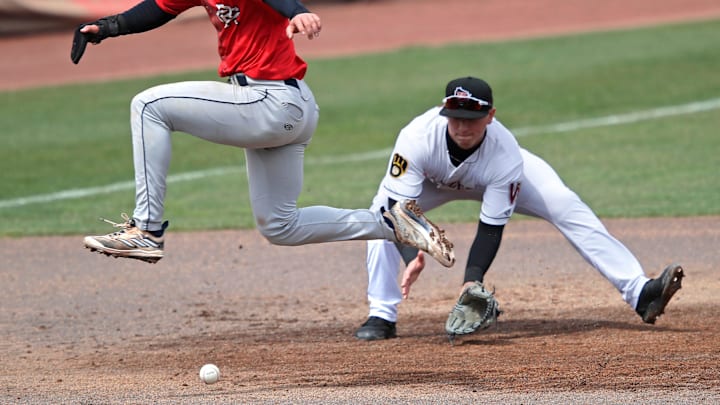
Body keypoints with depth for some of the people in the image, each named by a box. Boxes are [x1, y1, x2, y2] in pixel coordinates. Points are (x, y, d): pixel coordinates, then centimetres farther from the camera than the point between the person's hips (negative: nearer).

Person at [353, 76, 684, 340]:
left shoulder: (505, 154, -39)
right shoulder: (418, 138, -42)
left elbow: (491, 227, -34)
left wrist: (472, 280, -47)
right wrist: (412, 255, -58)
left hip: (496, 173, -1)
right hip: (433, 180, 1)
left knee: (568, 209, -20)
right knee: (382, 213, -26)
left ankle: (639, 292, -23)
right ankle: (381, 317, -17)